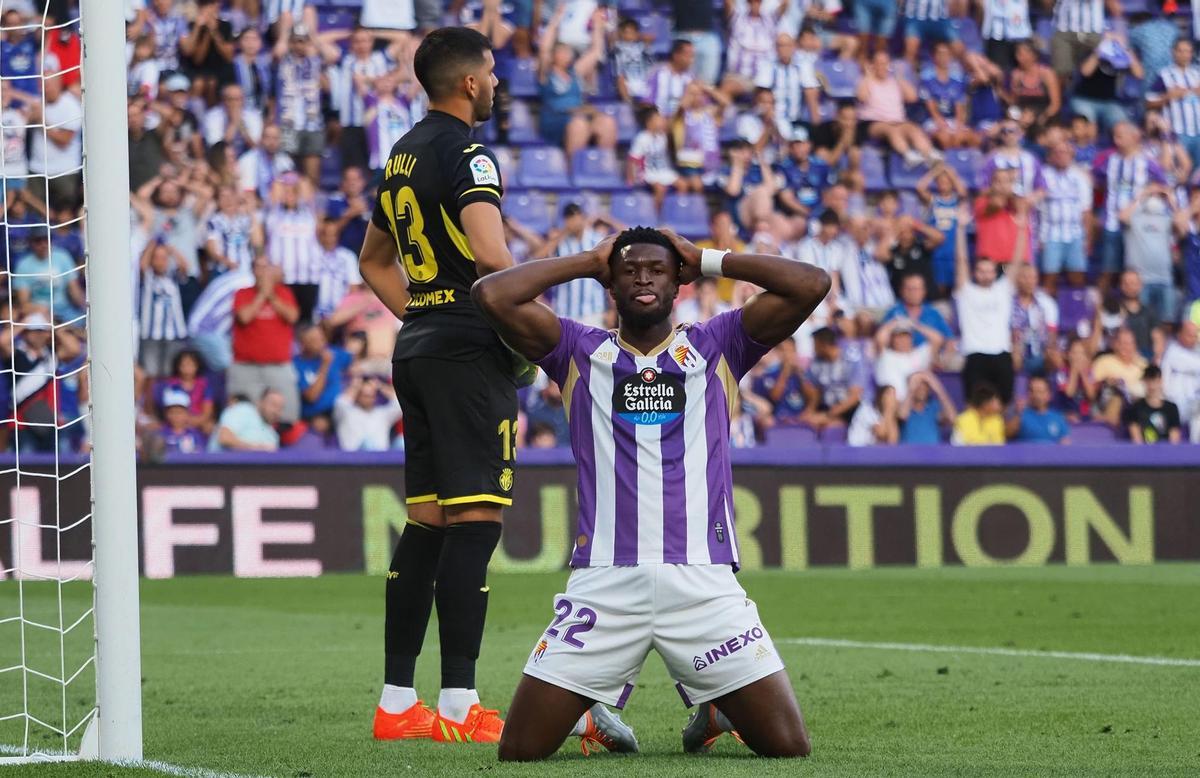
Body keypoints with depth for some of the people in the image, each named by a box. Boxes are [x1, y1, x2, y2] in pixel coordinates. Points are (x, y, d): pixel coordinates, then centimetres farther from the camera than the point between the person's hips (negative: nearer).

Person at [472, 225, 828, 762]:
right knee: (520, 751, -6)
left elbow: (811, 285, 3)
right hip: (603, 581, 0)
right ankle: (596, 709, 27)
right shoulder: (580, 352, 13)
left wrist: (709, 262, 11)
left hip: (704, 581, 0)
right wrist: (587, 263, 10)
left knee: (788, 747, -6)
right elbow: (493, 295, 0)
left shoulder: (715, 348, 13)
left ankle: (709, 701, 27)